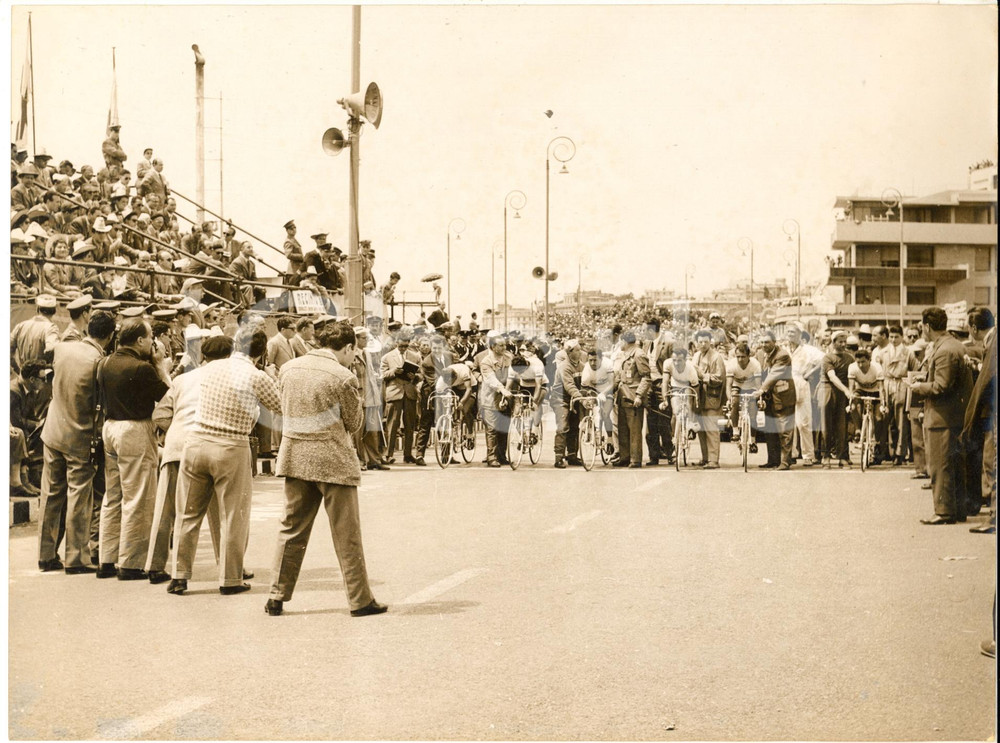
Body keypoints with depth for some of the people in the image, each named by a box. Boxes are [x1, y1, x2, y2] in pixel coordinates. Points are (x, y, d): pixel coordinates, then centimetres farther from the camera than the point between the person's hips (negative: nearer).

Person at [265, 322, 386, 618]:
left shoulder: (289, 369, 5)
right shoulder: (343, 377, -12)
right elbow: (354, 423, -2)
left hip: (295, 458, 5)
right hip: (333, 461, -5)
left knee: (291, 531, 13)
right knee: (347, 536, 4)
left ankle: (277, 598, 14)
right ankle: (360, 600, 10)